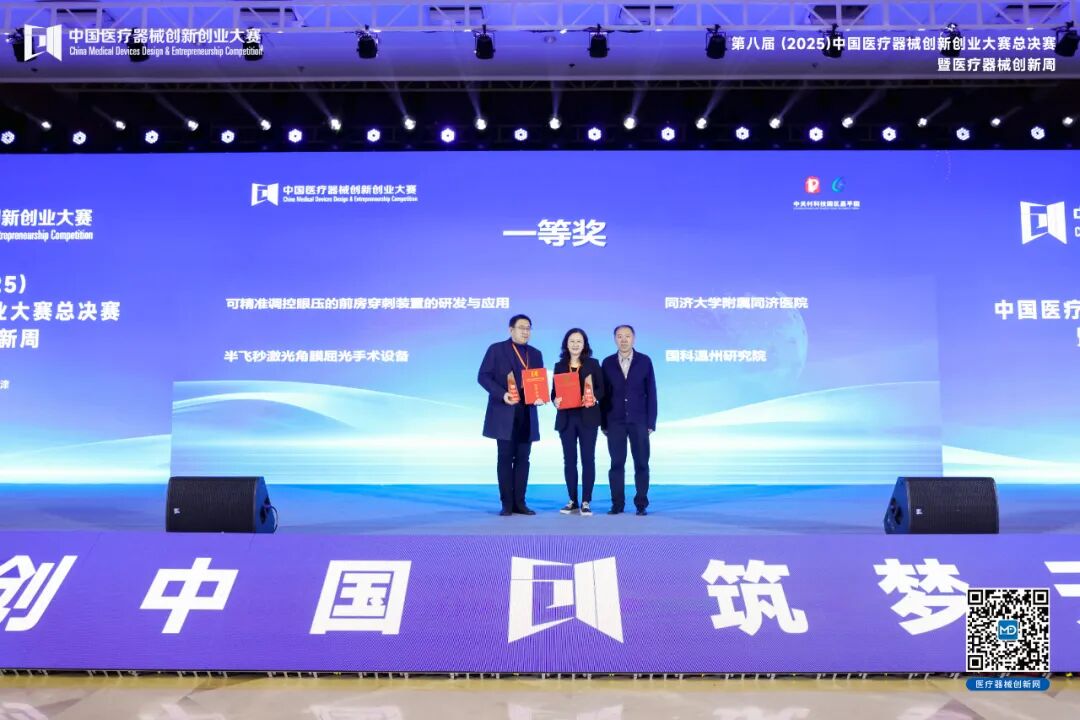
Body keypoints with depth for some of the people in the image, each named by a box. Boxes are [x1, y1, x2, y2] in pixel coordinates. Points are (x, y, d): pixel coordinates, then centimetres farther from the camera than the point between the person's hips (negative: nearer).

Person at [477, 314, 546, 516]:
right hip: (505, 413, -4)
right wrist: (502, 394, -19)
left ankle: (519, 503, 10)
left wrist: (540, 396, -6)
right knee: (505, 458, -1)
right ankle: (507, 504, 4)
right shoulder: (496, 349, 0)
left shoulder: (535, 354, 15)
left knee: (522, 459, 5)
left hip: (527, 413, 5)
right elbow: (483, 376, -6)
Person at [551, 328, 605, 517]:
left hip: (588, 417, -2)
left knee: (588, 459, -2)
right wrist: (555, 401, -13)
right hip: (566, 418, 2)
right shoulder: (559, 365, 9)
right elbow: (554, 391, 8)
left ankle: (586, 502, 3)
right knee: (569, 460, 5)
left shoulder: (593, 364, 4)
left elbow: (601, 389, 1)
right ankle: (572, 501, 13)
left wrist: (594, 398, -20)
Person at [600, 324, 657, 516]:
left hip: (639, 420, 0)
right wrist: (603, 422, 0)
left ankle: (641, 504, 9)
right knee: (617, 463, 2)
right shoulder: (608, 362, 4)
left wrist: (651, 422, -5)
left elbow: (651, 393, 1)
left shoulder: (644, 361, 2)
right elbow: (604, 394, 5)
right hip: (615, 421, 1)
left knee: (641, 464, 1)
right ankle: (617, 503, 9)